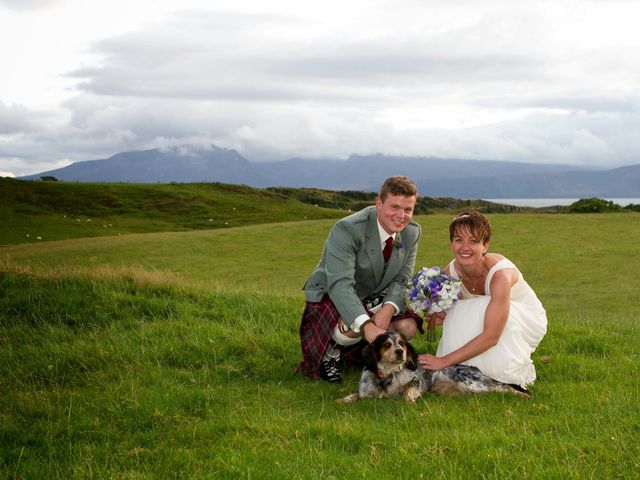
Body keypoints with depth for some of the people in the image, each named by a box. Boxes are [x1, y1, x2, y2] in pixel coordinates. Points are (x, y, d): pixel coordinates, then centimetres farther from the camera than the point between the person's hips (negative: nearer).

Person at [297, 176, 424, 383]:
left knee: (408, 327, -17)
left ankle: (365, 351, 13)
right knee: (351, 330, -36)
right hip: (330, 296, -6)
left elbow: (402, 280, -7)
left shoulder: (412, 232, -9)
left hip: (373, 299, 6)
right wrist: (366, 326, -55)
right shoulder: (347, 230, -31)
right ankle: (332, 352, 1)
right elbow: (340, 284, -41)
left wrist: (389, 309, -31)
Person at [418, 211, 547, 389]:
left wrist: (444, 361, -39)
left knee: (479, 310, -33)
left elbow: (491, 336, -40)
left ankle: (516, 372, -13)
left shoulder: (500, 273, -35)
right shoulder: (452, 271, -17)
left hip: (528, 321, -4)